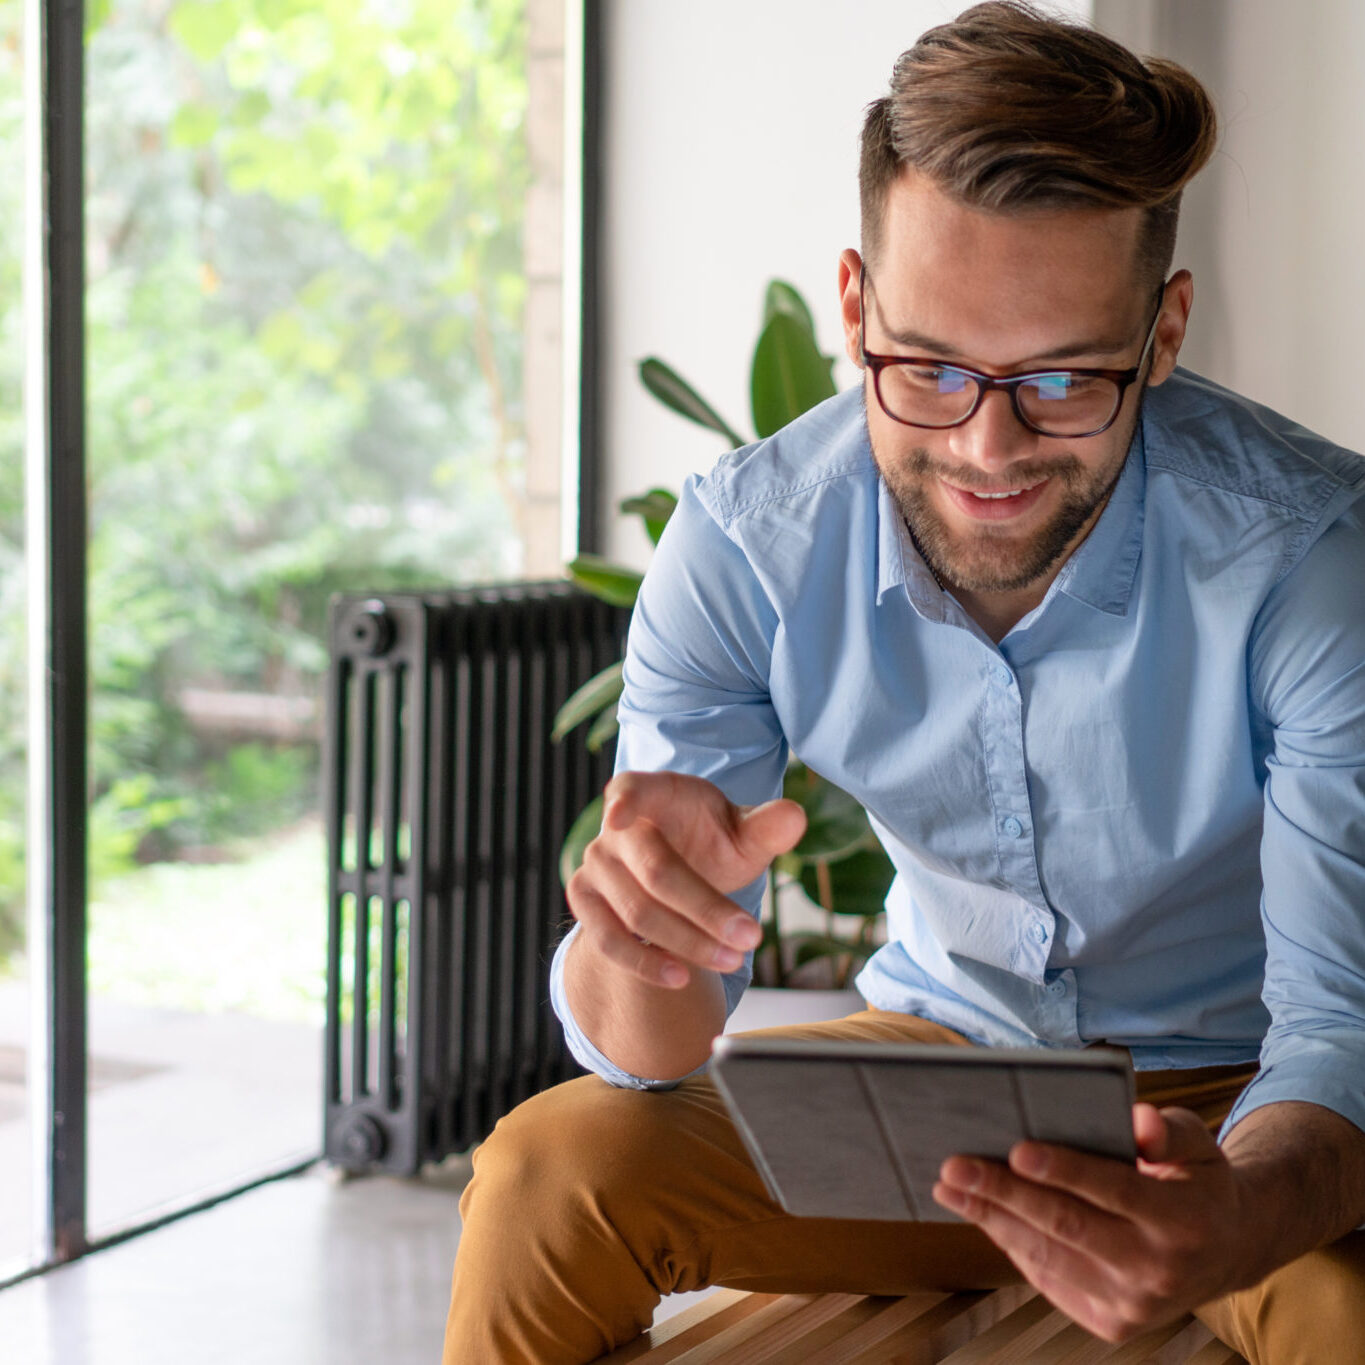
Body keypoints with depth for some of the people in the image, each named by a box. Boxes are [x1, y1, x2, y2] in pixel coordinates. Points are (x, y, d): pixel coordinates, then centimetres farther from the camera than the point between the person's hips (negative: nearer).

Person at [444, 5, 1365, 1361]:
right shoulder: (742, 549, -17)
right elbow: (652, 1059, -16)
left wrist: (1240, 1219, -50)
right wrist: (640, 946, -42)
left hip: (1237, 1108, -2)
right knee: (547, 1173, -20)